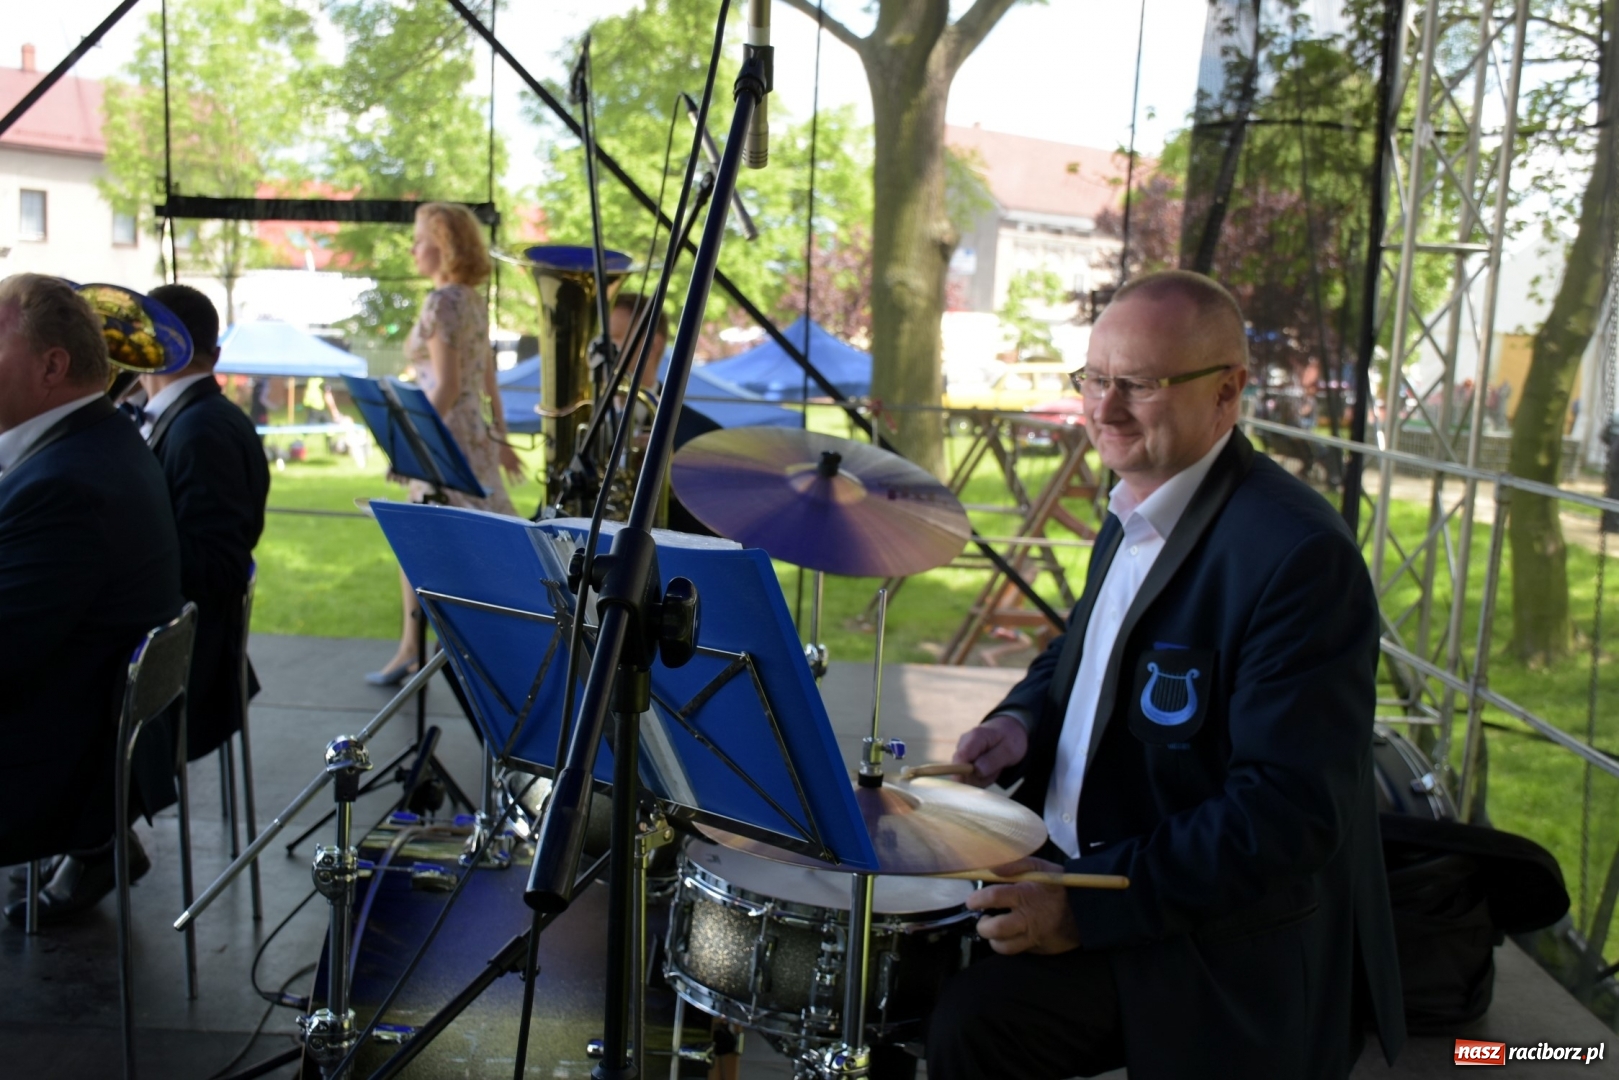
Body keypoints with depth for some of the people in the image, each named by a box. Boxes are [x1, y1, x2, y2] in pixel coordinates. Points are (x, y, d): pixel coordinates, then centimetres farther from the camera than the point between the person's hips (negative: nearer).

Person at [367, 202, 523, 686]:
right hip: (473, 433, 9)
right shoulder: (473, 301, 12)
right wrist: (499, 437, 21)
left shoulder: (443, 302, -15)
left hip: (448, 435, -9)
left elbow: (447, 385, -20)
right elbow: (487, 378, 16)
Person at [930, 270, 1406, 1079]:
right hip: (1073, 860, 9)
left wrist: (1090, 904, -26)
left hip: (1212, 939, -8)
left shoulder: (1298, 556, -25)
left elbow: (1289, 813, -27)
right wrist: (1024, 720, -1)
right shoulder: (1135, 507, 4)